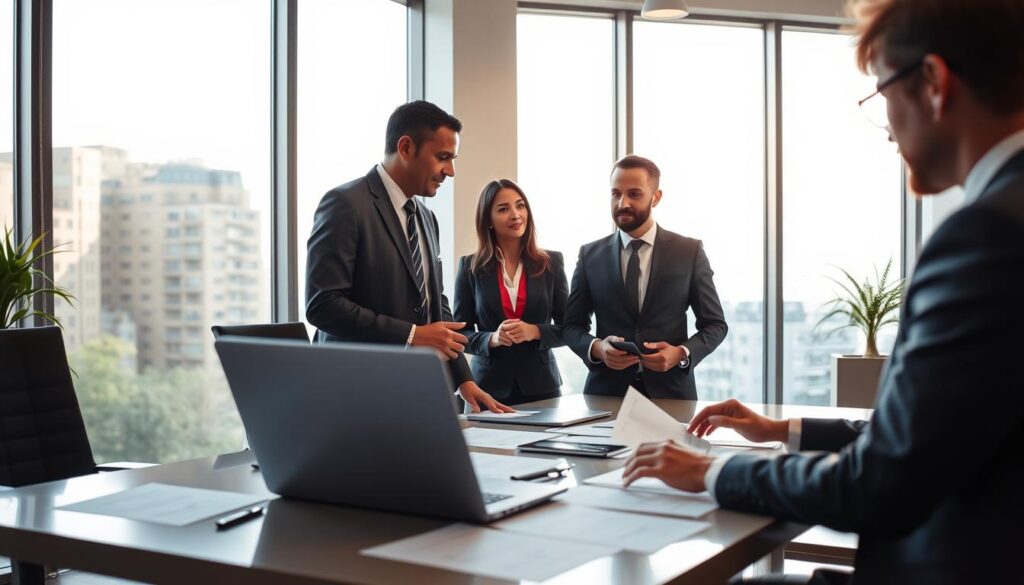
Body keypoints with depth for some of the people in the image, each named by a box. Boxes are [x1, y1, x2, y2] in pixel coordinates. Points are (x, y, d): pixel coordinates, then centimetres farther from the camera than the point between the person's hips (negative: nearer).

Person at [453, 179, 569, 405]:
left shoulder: (551, 262, 2)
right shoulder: (470, 267, 0)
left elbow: (568, 328, 3)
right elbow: (460, 332, 2)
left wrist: (535, 331, -15)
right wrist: (492, 338, -17)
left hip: (540, 385, 1)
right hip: (489, 387, -1)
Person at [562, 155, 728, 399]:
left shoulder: (689, 251, 0)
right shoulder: (590, 255, 3)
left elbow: (715, 324, 3)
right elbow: (572, 325, 6)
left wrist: (681, 354, -15)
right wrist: (597, 348, -14)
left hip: (670, 392, -1)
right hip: (607, 392, 1)